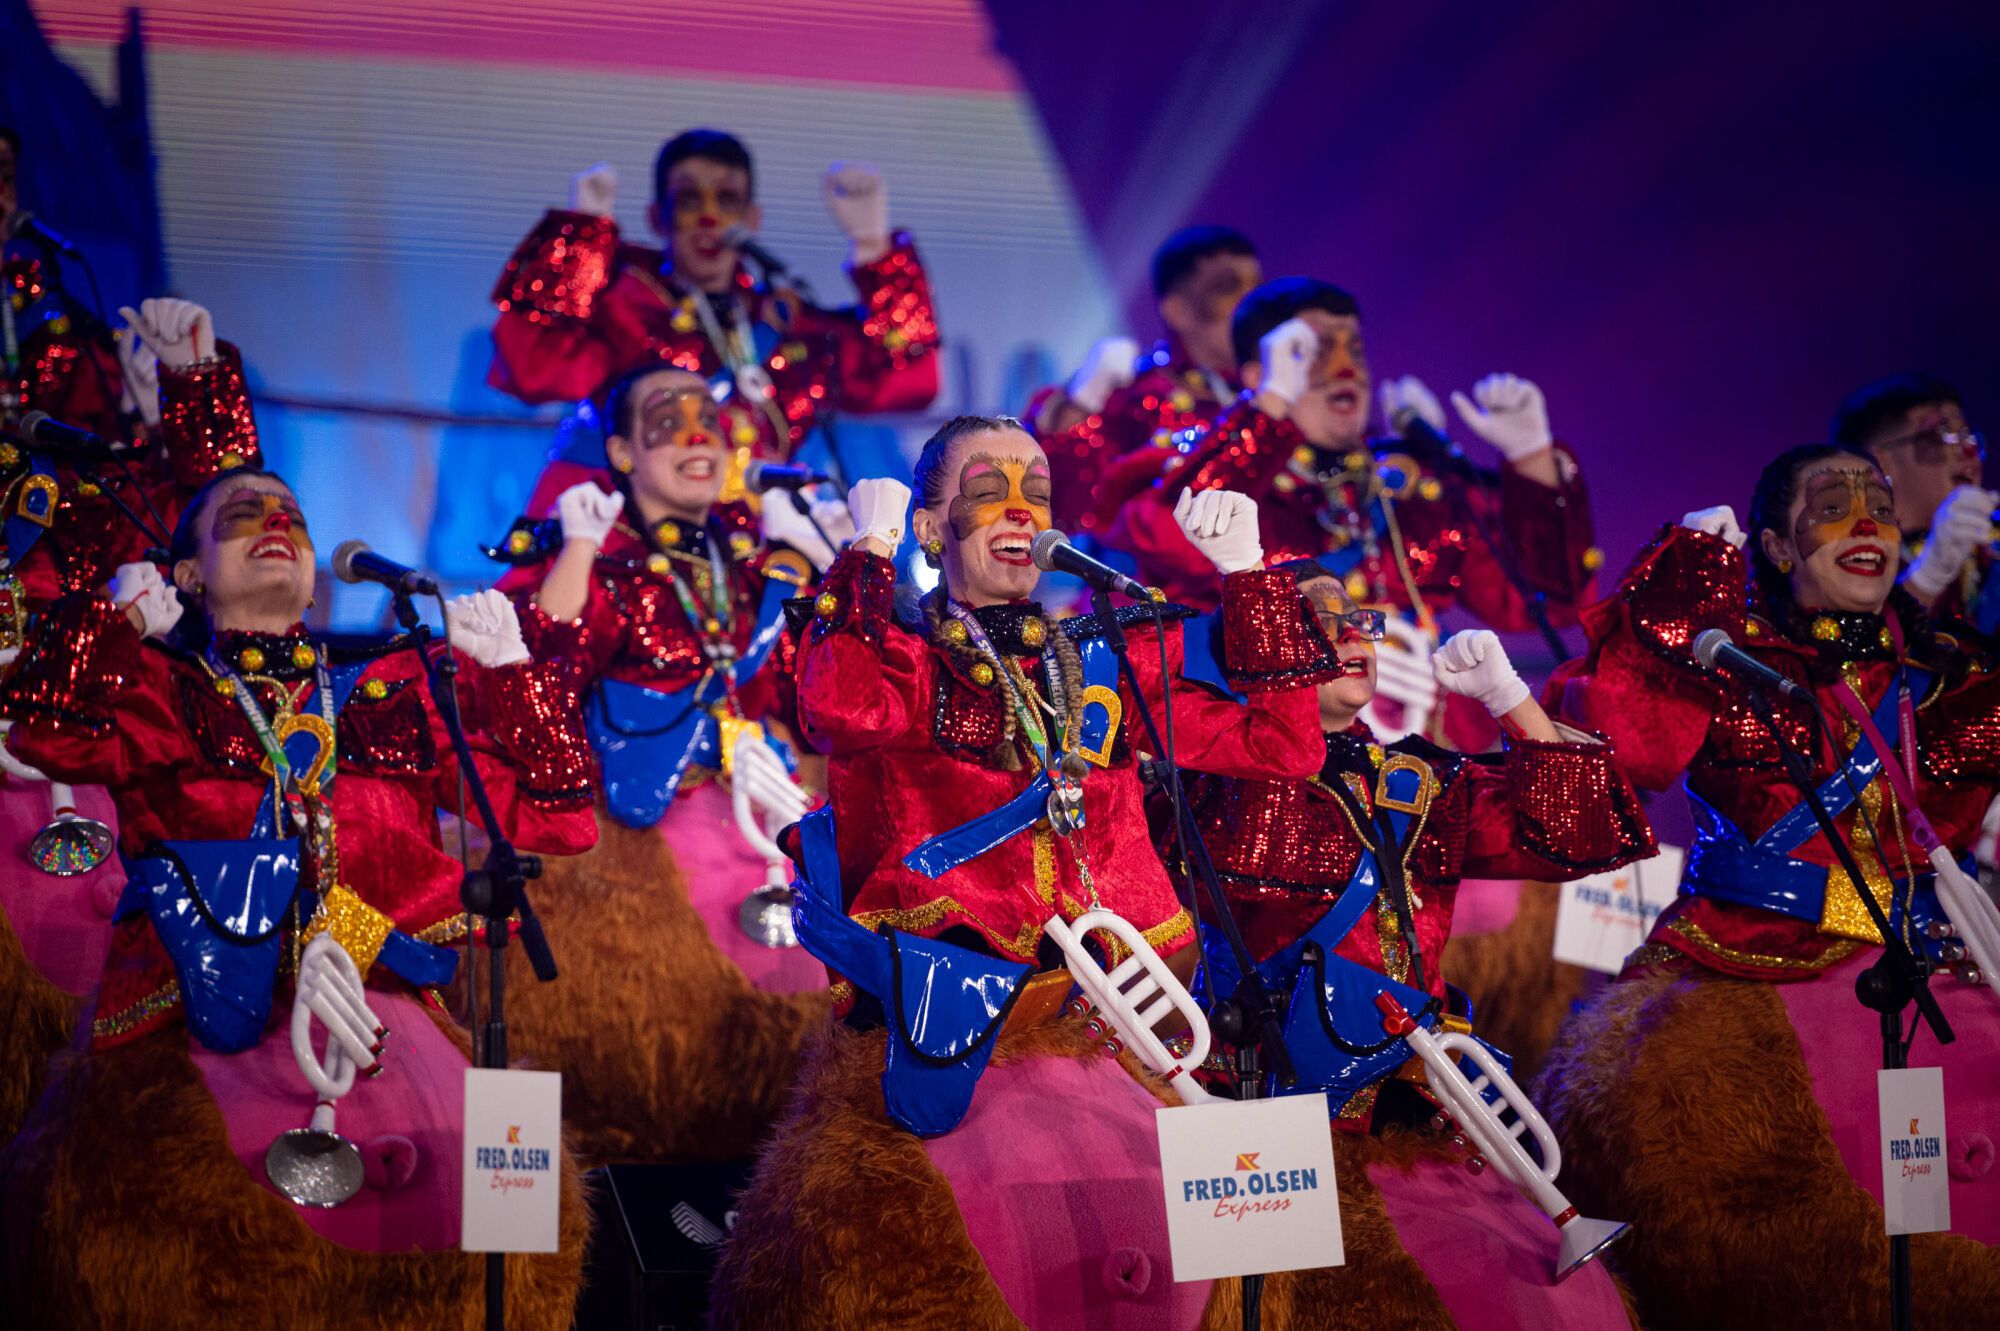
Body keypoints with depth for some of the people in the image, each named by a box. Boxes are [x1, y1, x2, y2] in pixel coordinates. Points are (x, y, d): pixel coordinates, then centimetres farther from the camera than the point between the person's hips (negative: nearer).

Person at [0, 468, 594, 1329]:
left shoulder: (399, 693, 23)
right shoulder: (159, 683, 17)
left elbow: (551, 815, 17)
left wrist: (508, 672, 11)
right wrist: (118, 616, 1)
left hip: (380, 1016, 2)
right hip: (196, 1024, -1)